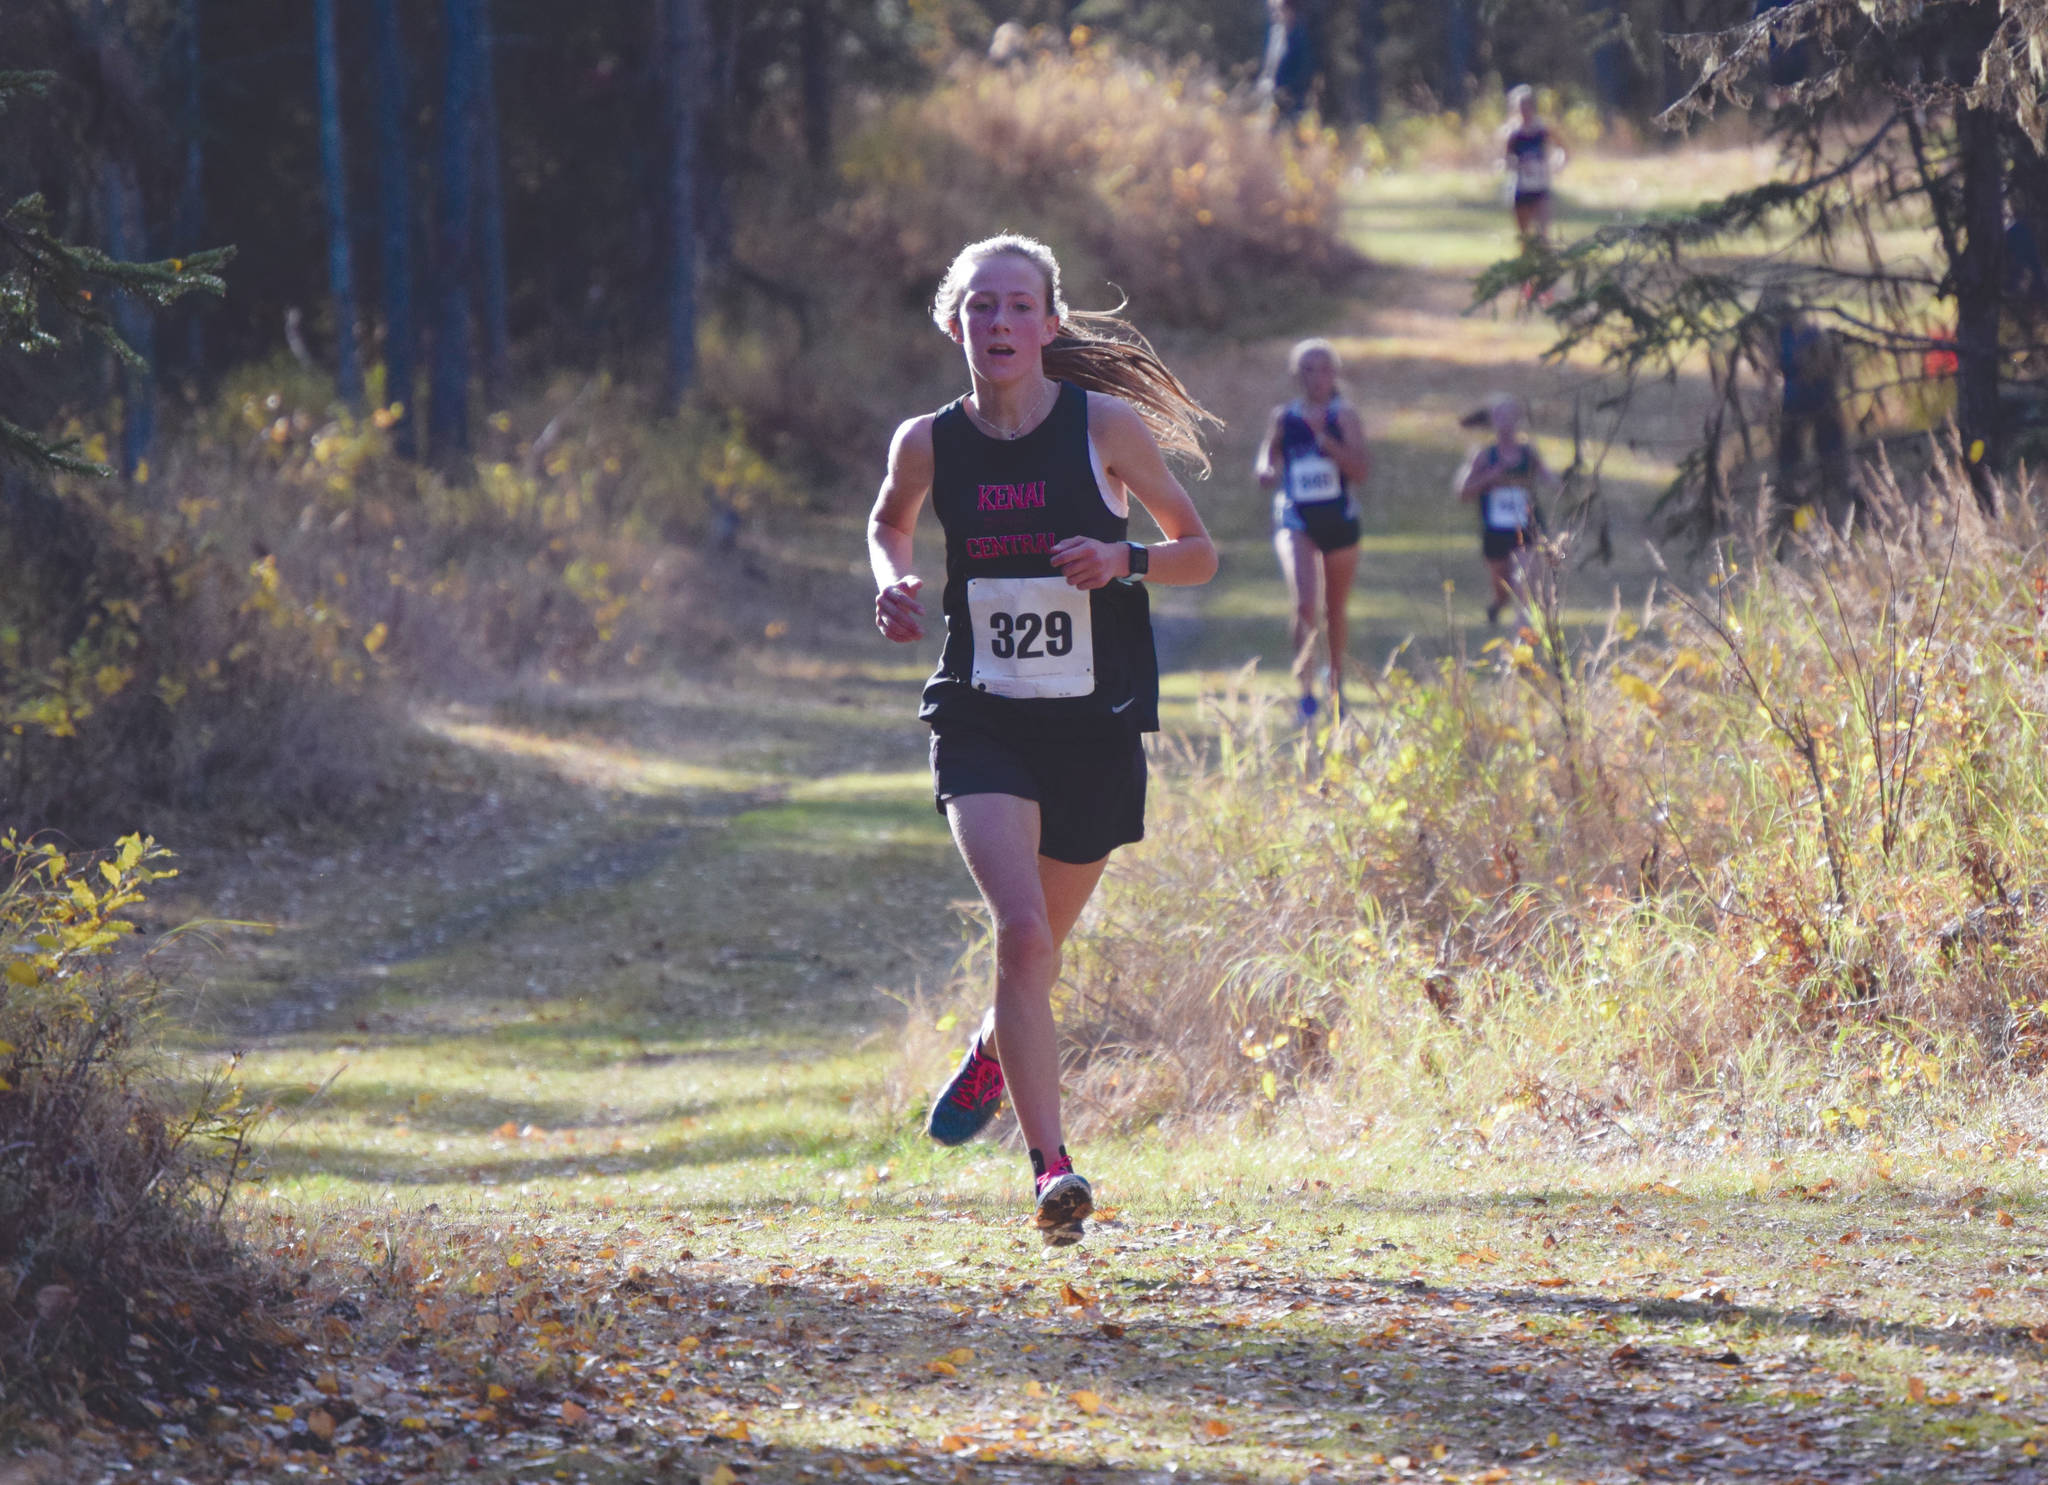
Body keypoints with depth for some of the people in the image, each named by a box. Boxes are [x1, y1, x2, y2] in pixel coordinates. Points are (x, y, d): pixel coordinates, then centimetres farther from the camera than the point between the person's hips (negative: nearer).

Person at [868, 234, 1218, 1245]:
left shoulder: (1107, 425, -6)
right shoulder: (928, 443, -1)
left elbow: (1199, 553, 2)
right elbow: (887, 523, 22)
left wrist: (1124, 561, -18)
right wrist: (892, 582, 0)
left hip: (1096, 728, 0)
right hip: (981, 722, 0)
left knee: (1040, 944, 14)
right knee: (1021, 930, -21)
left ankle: (992, 1054, 51)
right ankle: (1051, 1168, -22)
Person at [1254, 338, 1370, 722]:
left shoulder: (1343, 417, -2)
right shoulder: (1284, 417, 3)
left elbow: (1361, 470, -11)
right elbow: (1267, 457, 16)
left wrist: (1324, 438, -21)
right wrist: (1266, 471, -8)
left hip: (1338, 518, 0)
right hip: (1296, 519, 0)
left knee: (1335, 611, 13)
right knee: (1304, 602, -20)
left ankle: (1337, 686, 32)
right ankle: (1304, 686, -11)